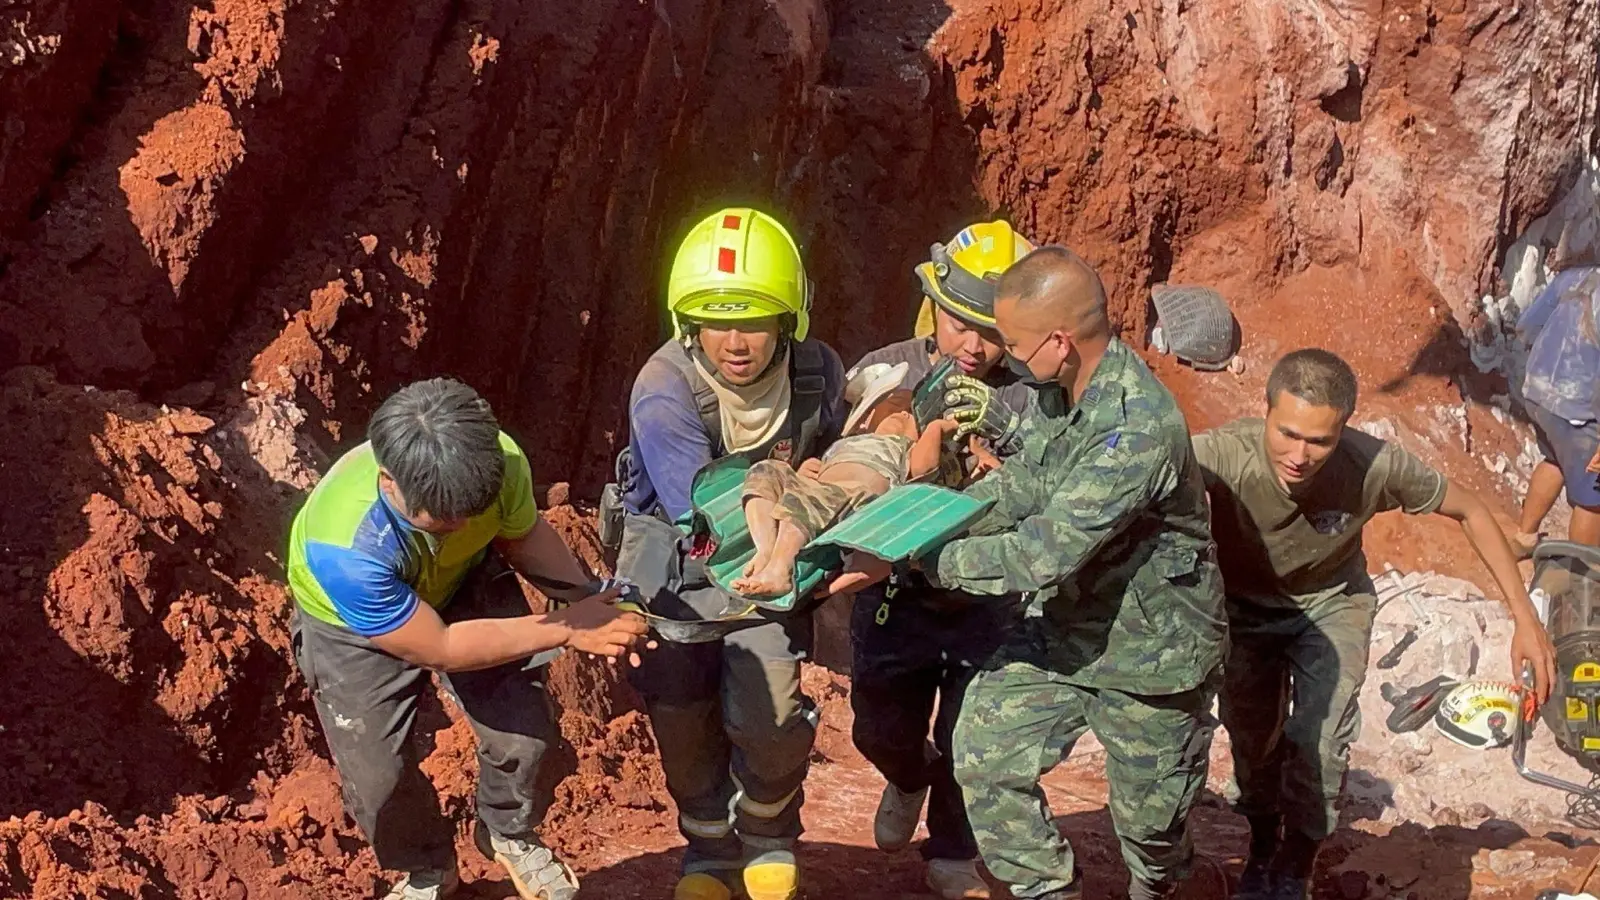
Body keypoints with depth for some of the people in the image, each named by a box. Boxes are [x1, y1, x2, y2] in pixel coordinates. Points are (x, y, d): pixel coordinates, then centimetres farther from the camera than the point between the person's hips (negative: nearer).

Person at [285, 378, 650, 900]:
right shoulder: (344, 547, -45)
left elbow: (523, 535, -9)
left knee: (523, 728, -6)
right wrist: (567, 629, -31)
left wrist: (588, 600, -26)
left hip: (462, 581, 3)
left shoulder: (499, 462, -34)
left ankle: (509, 834, 26)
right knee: (377, 776, -5)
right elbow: (439, 648, -32)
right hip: (352, 622, -3)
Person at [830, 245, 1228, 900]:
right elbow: (1024, 485, 4)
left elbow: (1043, 555, -36)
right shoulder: (1059, 389, -8)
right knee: (984, 753, -1)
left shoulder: (1137, 429, -35)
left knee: (1148, 817, 12)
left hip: (1147, 645, -7)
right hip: (1063, 625, 7)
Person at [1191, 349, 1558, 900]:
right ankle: (1263, 845, 41)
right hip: (1243, 603, 0)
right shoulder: (1220, 456, -39)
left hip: (1331, 602, 0)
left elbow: (1471, 512, -14)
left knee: (1318, 742, -15)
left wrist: (1526, 620, -13)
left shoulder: (1376, 466, -32)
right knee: (1251, 741, 10)